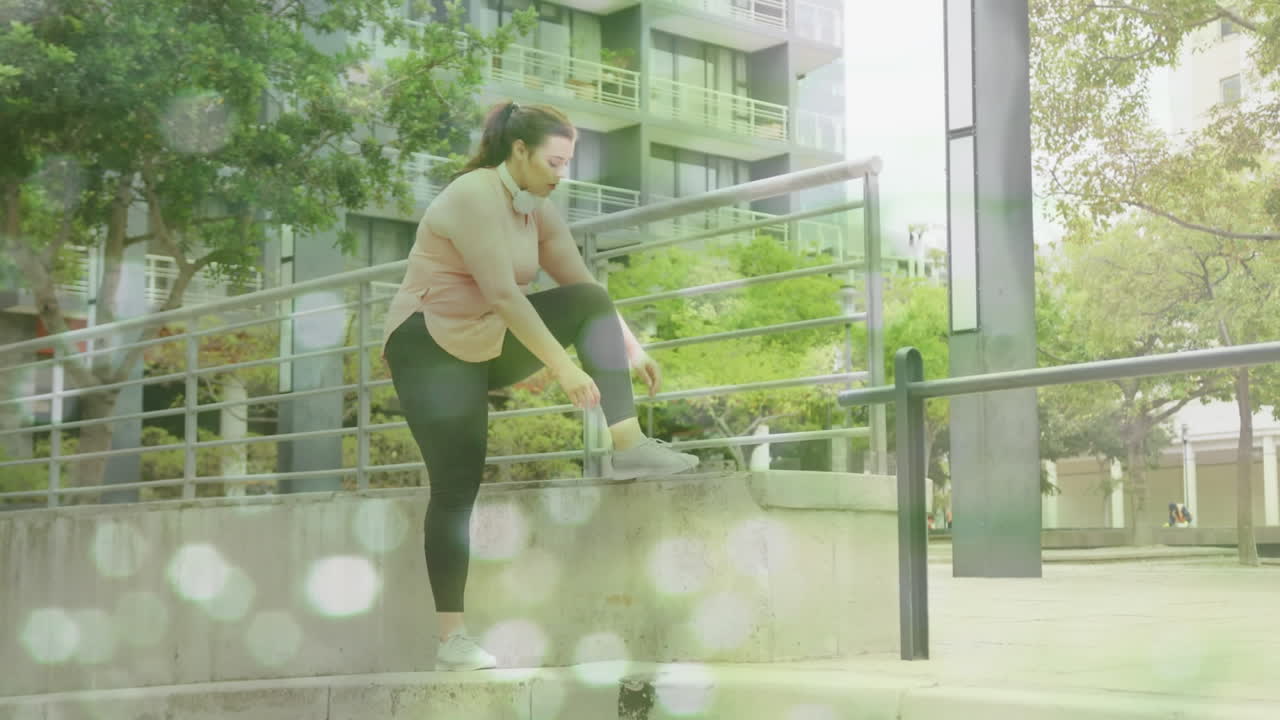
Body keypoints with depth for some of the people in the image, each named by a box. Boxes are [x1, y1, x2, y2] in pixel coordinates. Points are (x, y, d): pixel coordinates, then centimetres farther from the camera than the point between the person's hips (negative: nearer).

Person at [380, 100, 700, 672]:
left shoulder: (537, 211, 5)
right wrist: (562, 367, -31)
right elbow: (503, 294, -29)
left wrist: (631, 350, -3)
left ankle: (627, 446, -19)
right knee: (458, 484, -11)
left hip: (491, 344, 8)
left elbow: (584, 283, 5)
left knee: (589, 302, -10)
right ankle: (451, 639, -6)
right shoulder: (473, 197, -21)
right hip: (431, 349, -7)